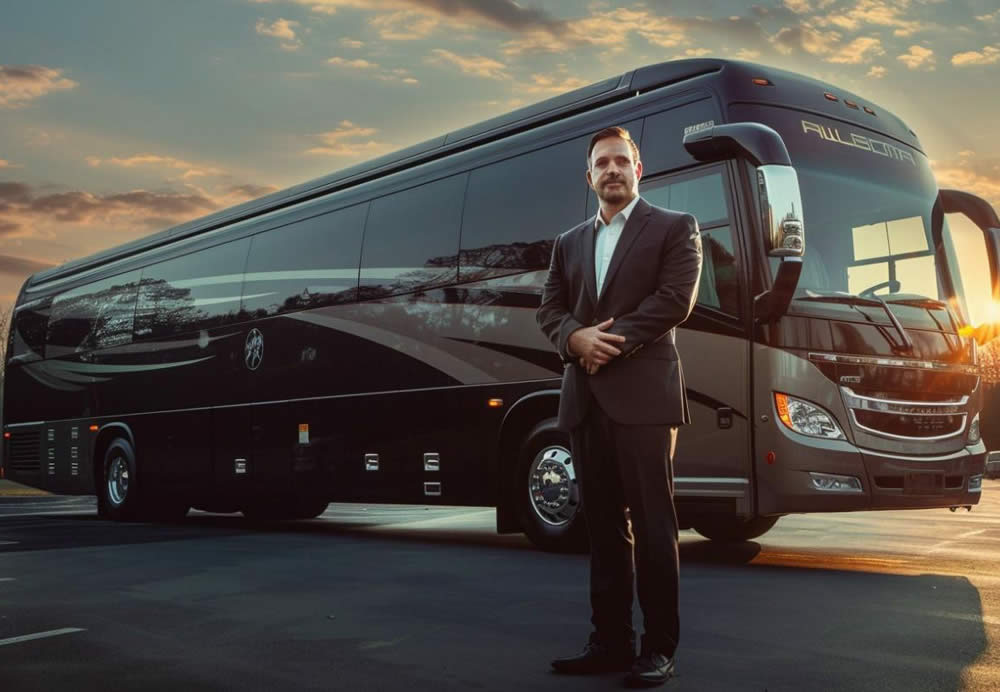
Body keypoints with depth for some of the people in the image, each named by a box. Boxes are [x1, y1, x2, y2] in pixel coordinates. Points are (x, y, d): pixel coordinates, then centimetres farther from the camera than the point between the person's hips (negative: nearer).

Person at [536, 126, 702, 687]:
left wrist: (610, 340, -12)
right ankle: (611, 641, 16)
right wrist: (576, 338, -9)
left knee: (653, 527, -3)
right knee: (604, 528, 9)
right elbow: (550, 311, 13)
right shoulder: (569, 243, 21)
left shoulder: (675, 228, 5)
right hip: (585, 401, 5)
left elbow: (676, 300, -8)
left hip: (643, 396, -5)